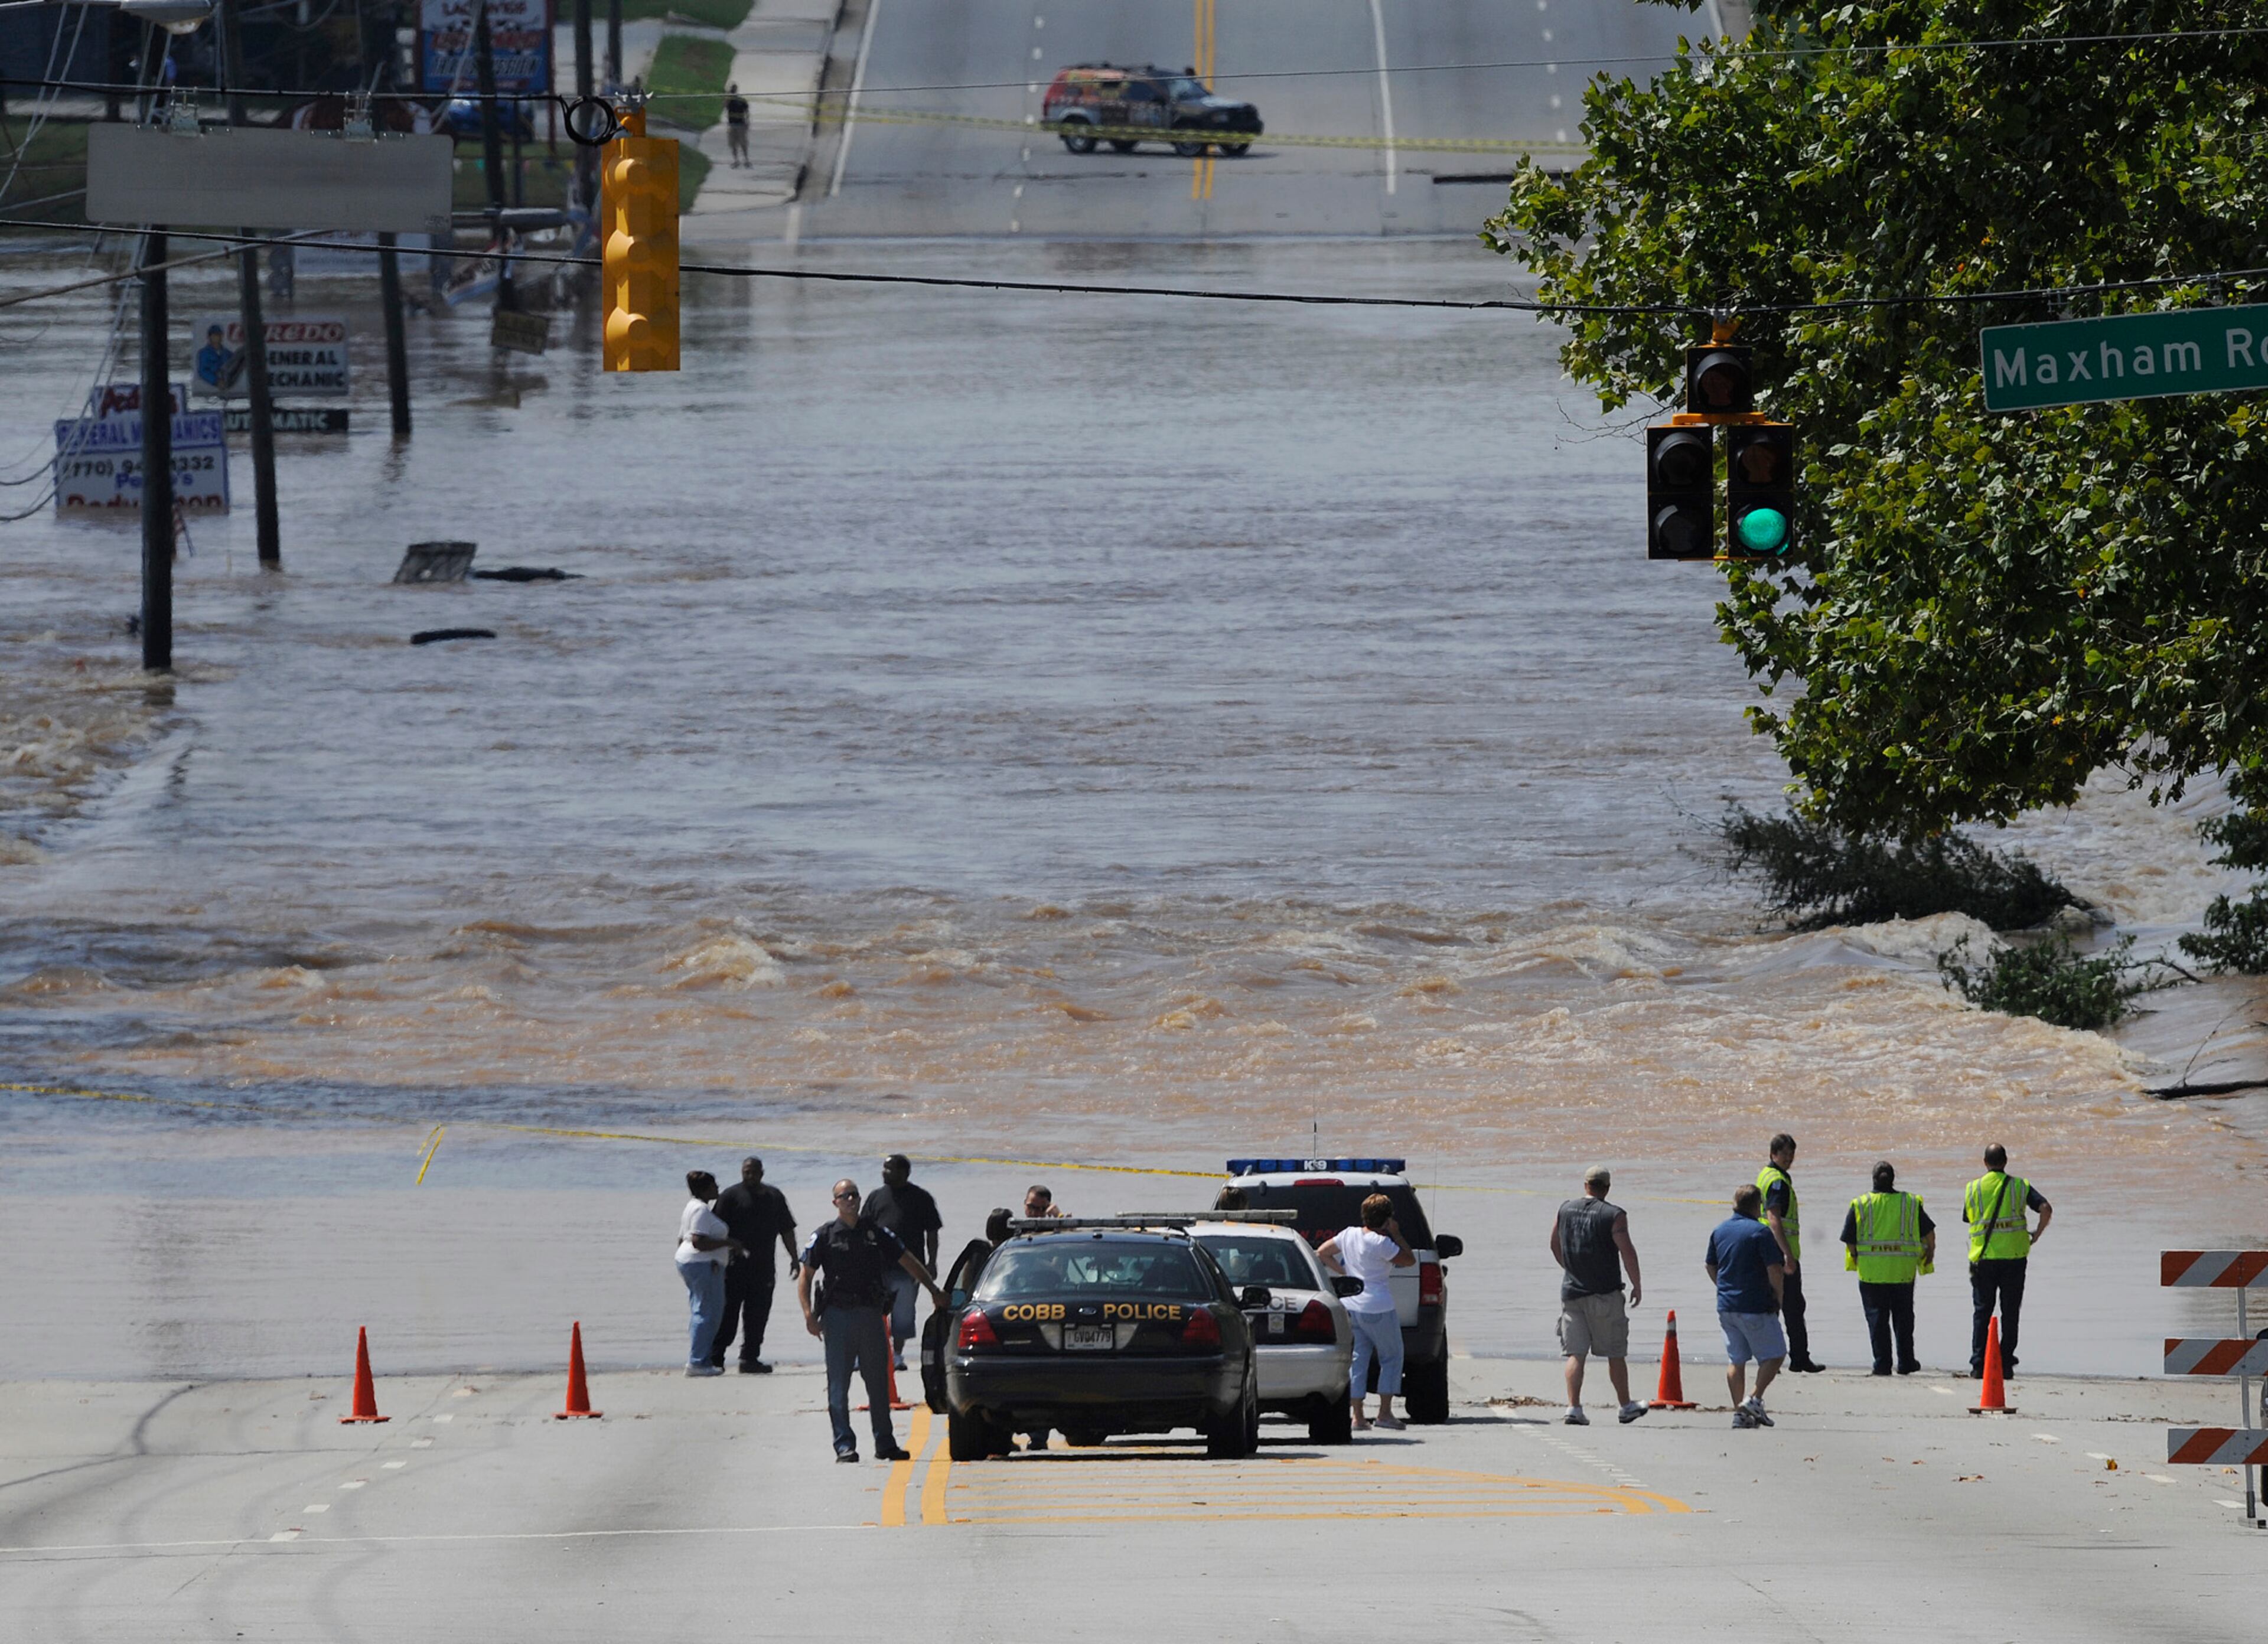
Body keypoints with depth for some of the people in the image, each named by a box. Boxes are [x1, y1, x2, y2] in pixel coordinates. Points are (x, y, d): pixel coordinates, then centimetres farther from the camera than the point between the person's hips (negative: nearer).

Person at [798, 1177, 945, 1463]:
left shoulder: (877, 1232, 10)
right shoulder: (825, 1236, 3)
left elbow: (909, 1262, 17)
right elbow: (805, 1276, 3)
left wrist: (934, 1290, 12)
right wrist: (809, 1313, -10)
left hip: (871, 1313, 2)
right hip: (838, 1316, -2)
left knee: (878, 1383, 7)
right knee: (839, 1385, -5)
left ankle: (884, 1443, 14)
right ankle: (844, 1445, -4)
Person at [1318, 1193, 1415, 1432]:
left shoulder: (1349, 1235, 3)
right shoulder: (1381, 1244, -17)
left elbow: (1322, 1253, 15)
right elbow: (1410, 1260, -7)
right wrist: (1397, 1235, -3)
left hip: (1352, 1307, 6)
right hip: (1378, 1309, -6)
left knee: (1358, 1359, 8)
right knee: (1391, 1358, 8)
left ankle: (1358, 1416, 5)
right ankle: (1385, 1412, 4)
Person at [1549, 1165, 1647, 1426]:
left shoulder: (1566, 1210, 5)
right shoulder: (1614, 1216, -10)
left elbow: (1555, 1246, 18)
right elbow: (1628, 1253, -14)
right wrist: (1637, 1286, -2)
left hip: (1572, 1293, 3)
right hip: (1605, 1294, -3)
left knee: (1575, 1353, 3)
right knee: (1615, 1354, 8)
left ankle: (1573, 1407, -9)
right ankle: (1627, 1407, 18)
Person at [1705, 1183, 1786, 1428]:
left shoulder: (1719, 1231, 8)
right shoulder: (1760, 1232, -13)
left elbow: (1710, 1266, 17)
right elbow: (1775, 1271, -16)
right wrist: (1777, 1298, 0)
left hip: (1726, 1306, 6)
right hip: (1756, 1306, -6)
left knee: (1736, 1361, 11)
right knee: (1774, 1355, 5)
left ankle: (1739, 1411, 9)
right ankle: (1755, 1400, -8)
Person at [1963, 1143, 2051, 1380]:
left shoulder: (1972, 1189, 4)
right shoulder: (2019, 1186, 1)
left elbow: (1969, 1220, 8)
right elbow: (2046, 1208, -10)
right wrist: (2037, 1234, 5)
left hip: (1983, 1257, 0)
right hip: (2014, 1256, 0)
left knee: (1982, 1312, 7)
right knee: (2010, 1313, 8)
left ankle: (1978, 1365, -1)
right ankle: (2005, 1365, 6)